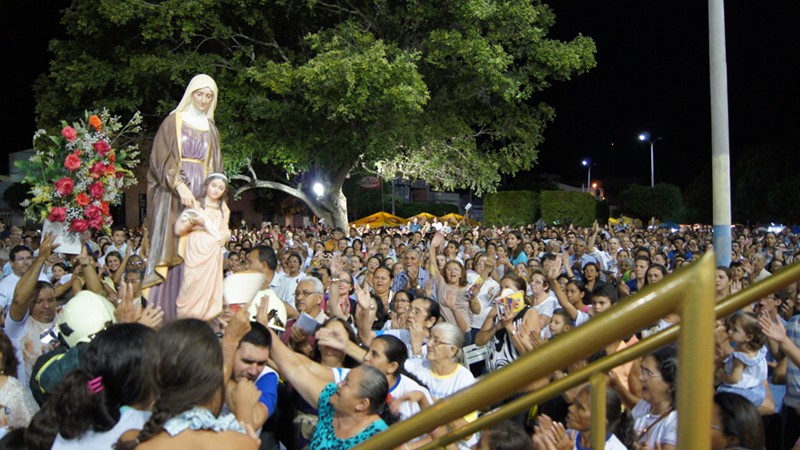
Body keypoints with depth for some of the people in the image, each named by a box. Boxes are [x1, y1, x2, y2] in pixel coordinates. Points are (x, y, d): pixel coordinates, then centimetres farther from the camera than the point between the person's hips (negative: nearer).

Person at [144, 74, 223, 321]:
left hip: (201, 195, 4)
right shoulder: (173, 122, 5)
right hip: (173, 194, -4)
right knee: (172, 250, -10)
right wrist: (180, 186, -19)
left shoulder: (211, 130, 19)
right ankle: (162, 314, -8)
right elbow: (162, 159, -5)